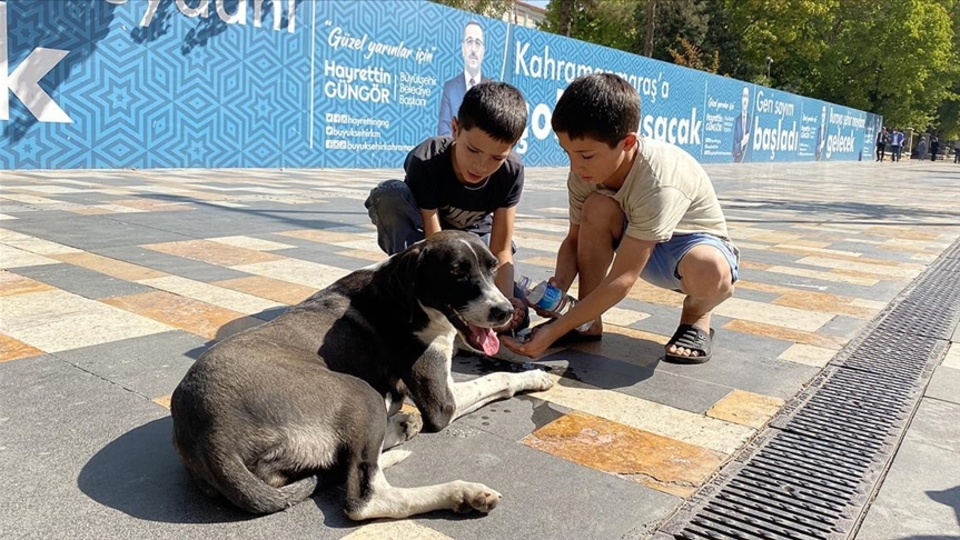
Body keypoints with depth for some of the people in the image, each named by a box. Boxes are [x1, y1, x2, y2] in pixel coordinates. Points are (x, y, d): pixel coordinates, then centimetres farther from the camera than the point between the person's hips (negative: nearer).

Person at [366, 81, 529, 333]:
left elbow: (500, 250, -22)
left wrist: (505, 301, -38)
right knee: (389, 194, -36)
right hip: (422, 234, -2)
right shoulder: (425, 162, -35)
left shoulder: (512, 171, -25)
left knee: (516, 316, -17)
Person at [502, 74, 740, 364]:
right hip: (637, 238, 5)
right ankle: (589, 321, -11)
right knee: (597, 208, -27)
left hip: (696, 242, -5)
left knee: (708, 272, -41)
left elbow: (622, 279, -38)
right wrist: (558, 287, -30)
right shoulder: (586, 170, -20)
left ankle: (696, 314, -3)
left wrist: (555, 331, -40)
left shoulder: (658, 183, -38)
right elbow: (575, 240, -8)